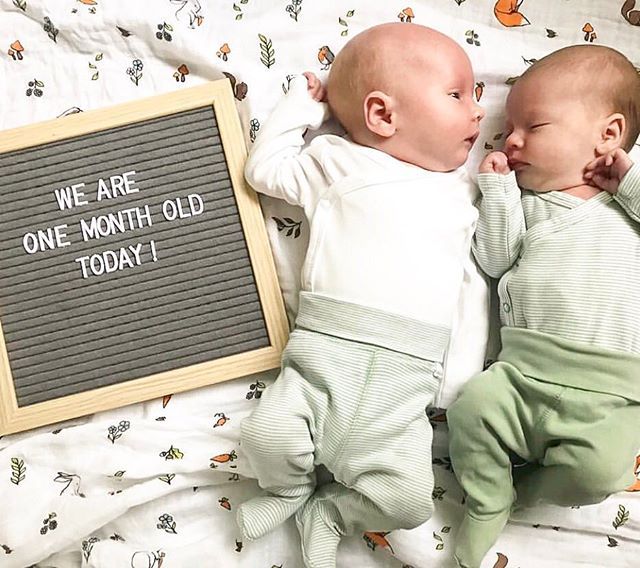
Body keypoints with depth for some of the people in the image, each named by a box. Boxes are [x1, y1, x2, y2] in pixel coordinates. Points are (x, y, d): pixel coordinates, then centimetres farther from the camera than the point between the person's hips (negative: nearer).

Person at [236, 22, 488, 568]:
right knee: (269, 435, -23)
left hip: (408, 377, 2)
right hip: (325, 351, -1)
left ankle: (327, 512, 16)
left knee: (407, 498, -14)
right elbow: (264, 168, 17)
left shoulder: (461, 190, 22)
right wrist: (303, 102, 21)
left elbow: (478, 281, 21)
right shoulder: (337, 161, 16)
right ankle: (292, 487, 13)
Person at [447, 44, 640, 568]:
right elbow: (495, 260, 5)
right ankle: (484, 508, 4)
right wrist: (498, 187, 4)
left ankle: (516, 490, 6)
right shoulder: (526, 203, 18)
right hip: (523, 372, 2)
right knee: (473, 408, -22)